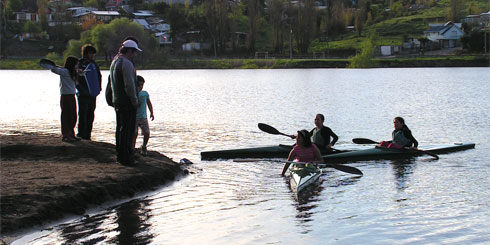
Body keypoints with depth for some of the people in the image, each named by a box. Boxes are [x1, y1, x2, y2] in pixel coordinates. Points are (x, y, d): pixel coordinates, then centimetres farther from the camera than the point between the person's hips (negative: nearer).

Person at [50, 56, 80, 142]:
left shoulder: (72, 72, 16)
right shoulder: (64, 71, -11)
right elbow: (54, 69, -17)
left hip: (72, 96, 9)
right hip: (65, 96, -9)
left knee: (73, 117, 12)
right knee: (66, 116, -4)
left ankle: (71, 134, 22)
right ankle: (65, 135, 2)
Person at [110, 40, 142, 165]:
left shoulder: (114, 61, 16)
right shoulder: (126, 63, -16)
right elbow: (129, 85, -21)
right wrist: (135, 101, -12)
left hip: (117, 101, 10)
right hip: (127, 103, -10)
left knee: (120, 129, 16)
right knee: (127, 131, -6)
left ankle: (120, 155, 23)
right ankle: (126, 158, -5)